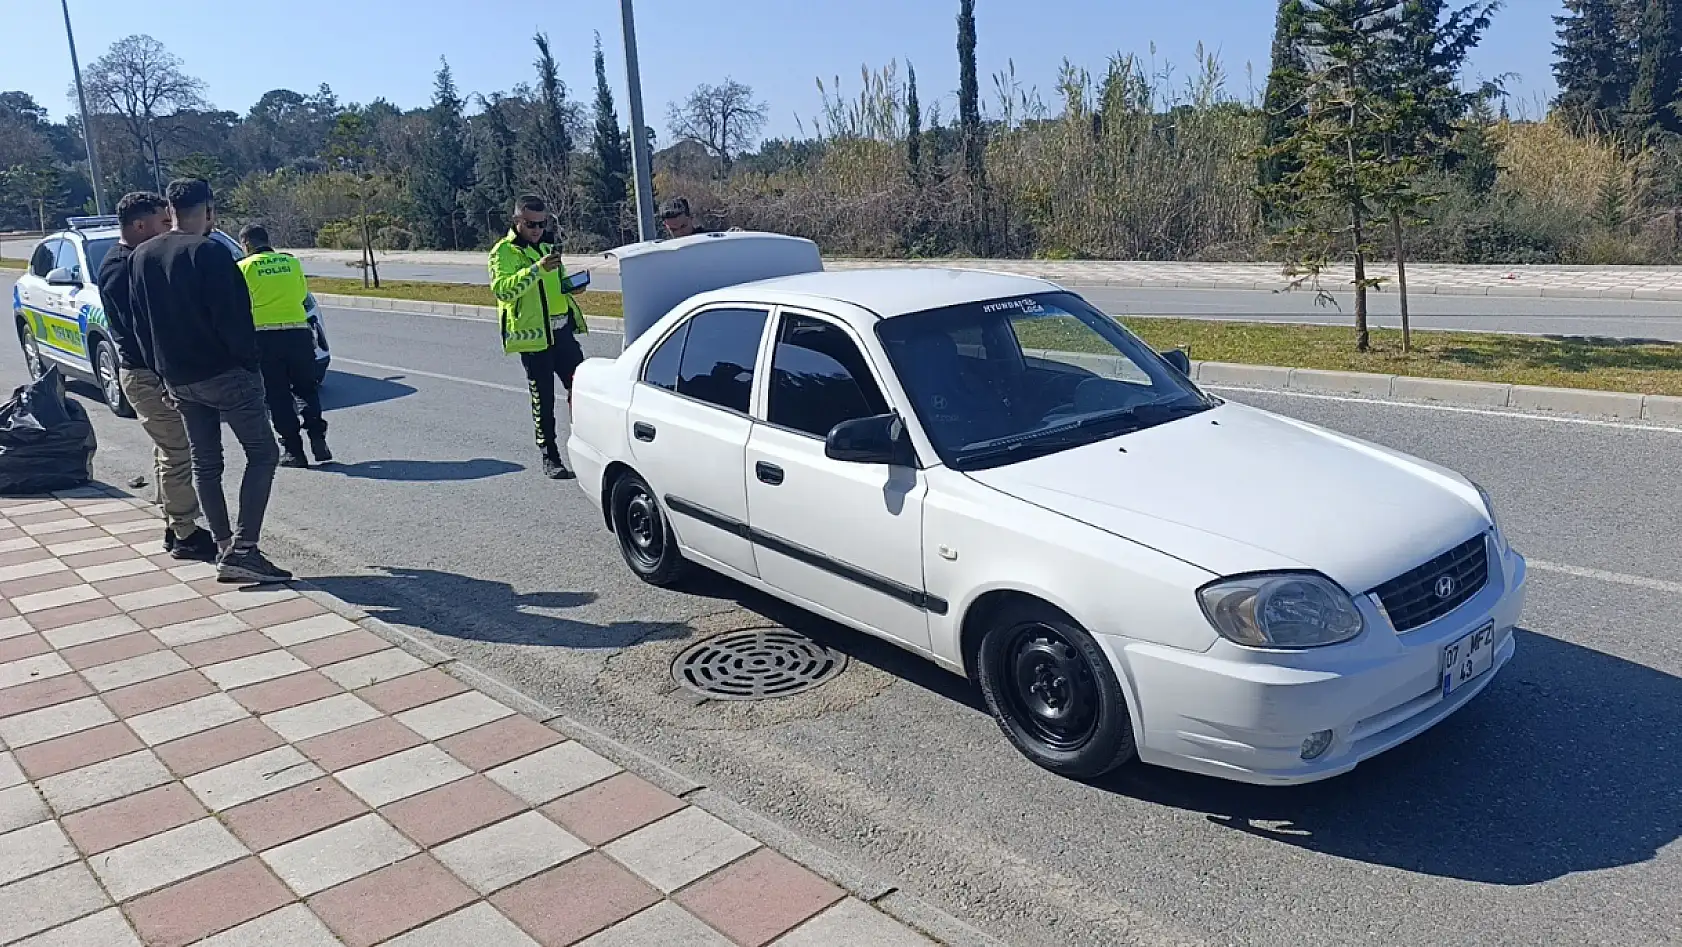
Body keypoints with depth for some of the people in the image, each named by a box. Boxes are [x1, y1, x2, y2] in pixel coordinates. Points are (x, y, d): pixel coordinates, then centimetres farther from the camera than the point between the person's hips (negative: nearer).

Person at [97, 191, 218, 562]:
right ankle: (185, 536, 0)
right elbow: (138, 326, -23)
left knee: (167, 452, 15)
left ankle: (174, 527, 25)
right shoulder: (119, 268, -17)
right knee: (177, 454, -6)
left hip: (154, 373, 10)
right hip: (148, 376, -10)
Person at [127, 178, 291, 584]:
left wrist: (162, 369, 18)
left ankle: (224, 547, 14)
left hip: (178, 379, 7)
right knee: (262, 453, -2)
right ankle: (243, 549, -10)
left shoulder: (141, 257, 9)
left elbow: (140, 322, 12)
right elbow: (233, 318, -18)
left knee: (204, 463, 13)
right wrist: (250, 364, -7)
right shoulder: (211, 254, -14)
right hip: (225, 373, -7)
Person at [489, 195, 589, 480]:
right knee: (543, 400, 0)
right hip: (533, 335, -6)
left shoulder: (546, 247, 18)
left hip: (563, 331, 6)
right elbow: (503, 289, -23)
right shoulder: (504, 251, -6)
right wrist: (537, 268, -31)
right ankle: (550, 458, 10)